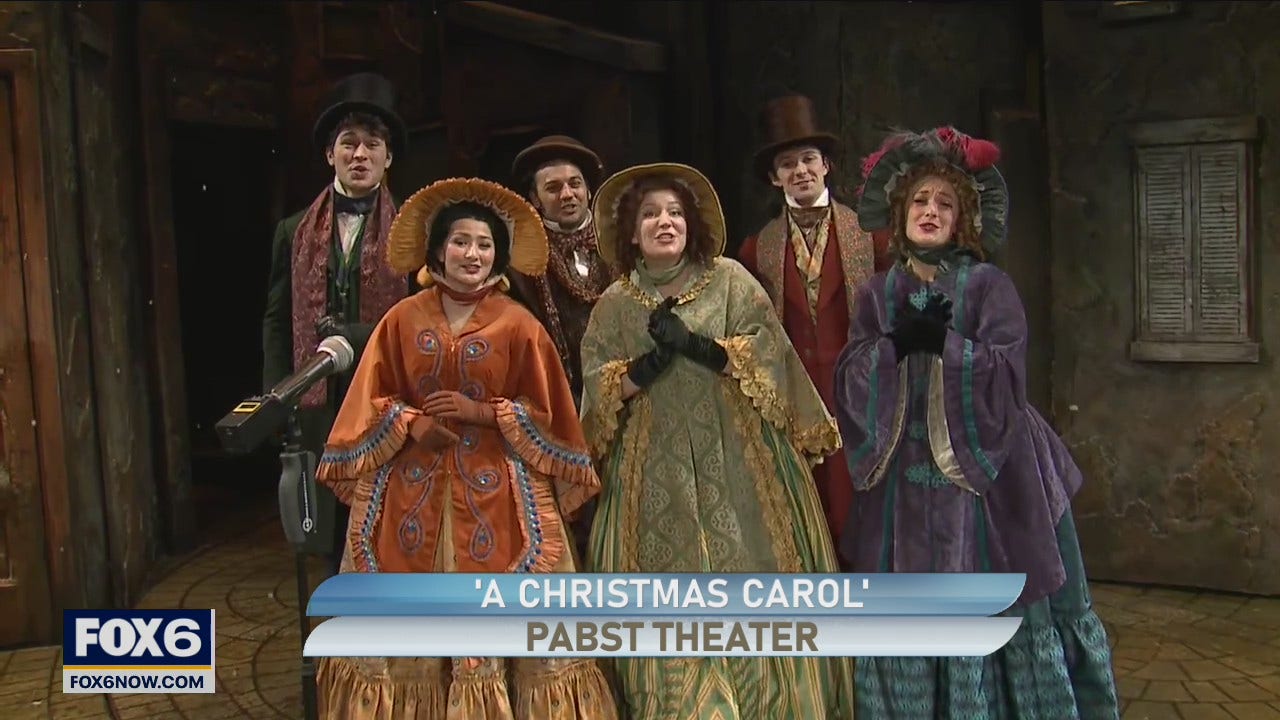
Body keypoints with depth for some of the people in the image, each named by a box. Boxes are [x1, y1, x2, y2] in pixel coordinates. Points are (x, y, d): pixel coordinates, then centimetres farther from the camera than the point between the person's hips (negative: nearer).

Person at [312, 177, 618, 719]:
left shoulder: (518, 325, -2)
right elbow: (372, 400, 6)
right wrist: (411, 424, -12)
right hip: (413, 485, 2)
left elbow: (544, 411, -1)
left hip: (497, 487, -1)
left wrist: (479, 412, -12)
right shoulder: (403, 320, 3)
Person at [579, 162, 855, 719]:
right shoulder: (614, 305, 8)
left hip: (737, 462, -1)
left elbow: (769, 352, -4)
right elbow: (598, 393, 2)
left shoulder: (730, 279, 5)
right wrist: (651, 360, -13)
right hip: (658, 475, 1)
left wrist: (695, 344, -14)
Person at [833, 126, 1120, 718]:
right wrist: (897, 343, -15)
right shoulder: (877, 294, 10)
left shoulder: (988, 286, 2)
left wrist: (943, 343, -19)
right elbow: (852, 378, 1)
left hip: (979, 468, -2)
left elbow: (1005, 373, -9)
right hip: (902, 476, 2)